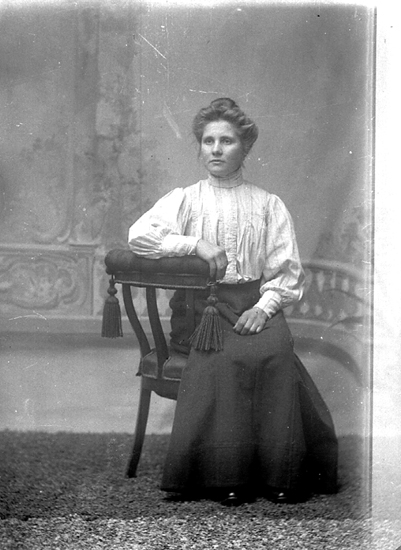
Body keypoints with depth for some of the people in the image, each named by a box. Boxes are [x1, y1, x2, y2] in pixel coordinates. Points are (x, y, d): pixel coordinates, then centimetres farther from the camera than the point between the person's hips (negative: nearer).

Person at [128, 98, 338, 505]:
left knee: (276, 350, -31)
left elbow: (288, 272, 8)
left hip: (255, 304, 1)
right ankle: (227, 476, -27)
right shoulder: (184, 200, 12)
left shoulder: (269, 205, 14)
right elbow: (138, 236, -4)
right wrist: (196, 245, -14)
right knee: (226, 356, -32)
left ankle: (282, 474, -25)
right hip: (201, 301, -1)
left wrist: (265, 305, -11)